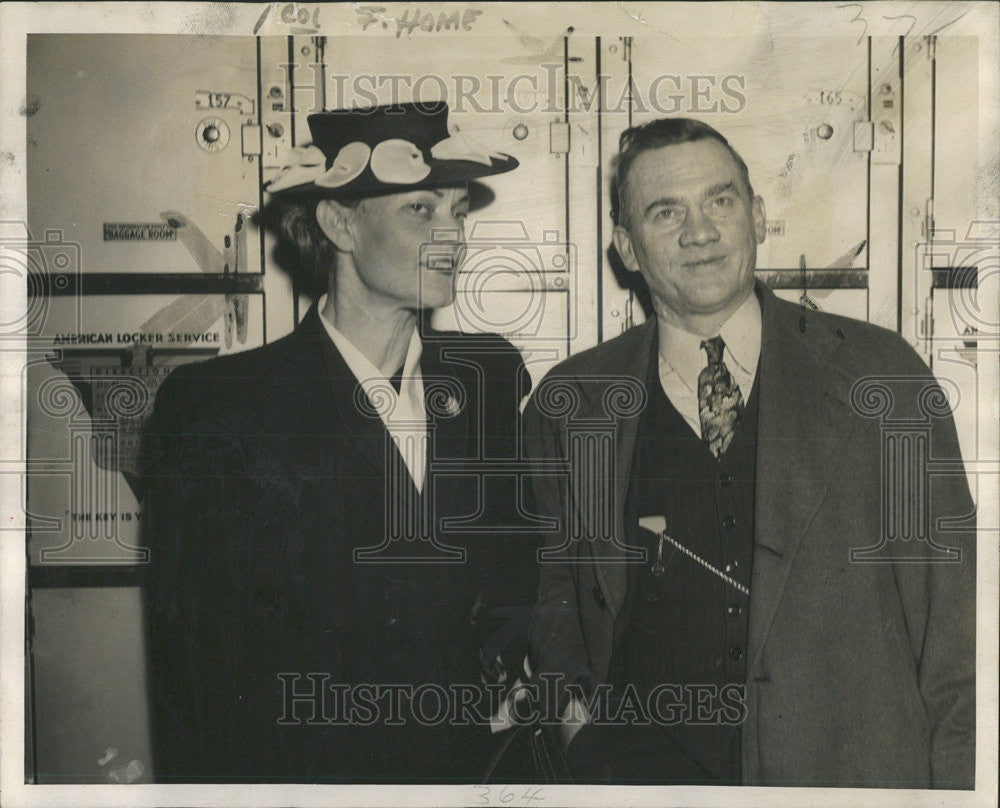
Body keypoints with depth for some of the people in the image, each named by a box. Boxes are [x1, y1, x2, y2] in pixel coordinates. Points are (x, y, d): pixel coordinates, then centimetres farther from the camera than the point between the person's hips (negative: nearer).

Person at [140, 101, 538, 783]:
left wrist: (494, 659, -3)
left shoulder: (494, 376, 0)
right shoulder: (211, 408, -12)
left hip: (465, 764, 4)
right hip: (294, 771, -3)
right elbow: (190, 656, -9)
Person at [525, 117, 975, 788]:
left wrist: (955, 782, -1)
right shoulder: (568, 405, 7)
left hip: (855, 758, 0)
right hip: (651, 753, 1)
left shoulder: (882, 375, 3)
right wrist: (577, 713, 5)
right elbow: (549, 581, 19)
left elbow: (949, 603, 5)